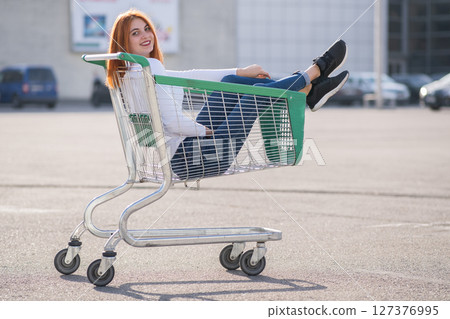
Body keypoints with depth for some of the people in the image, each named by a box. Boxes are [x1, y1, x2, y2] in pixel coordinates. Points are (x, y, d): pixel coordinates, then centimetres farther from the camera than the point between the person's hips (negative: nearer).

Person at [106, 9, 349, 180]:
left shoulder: (132, 70, 12)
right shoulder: (149, 67, -19)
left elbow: (185, 77, 18)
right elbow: (172, 121, -27)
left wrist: (241, 72, 20)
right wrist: (205, 130, -8)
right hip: (186, 158, -10)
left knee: (231, 82, 15)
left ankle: (308, 92, 21)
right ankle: (315, 71, 23)